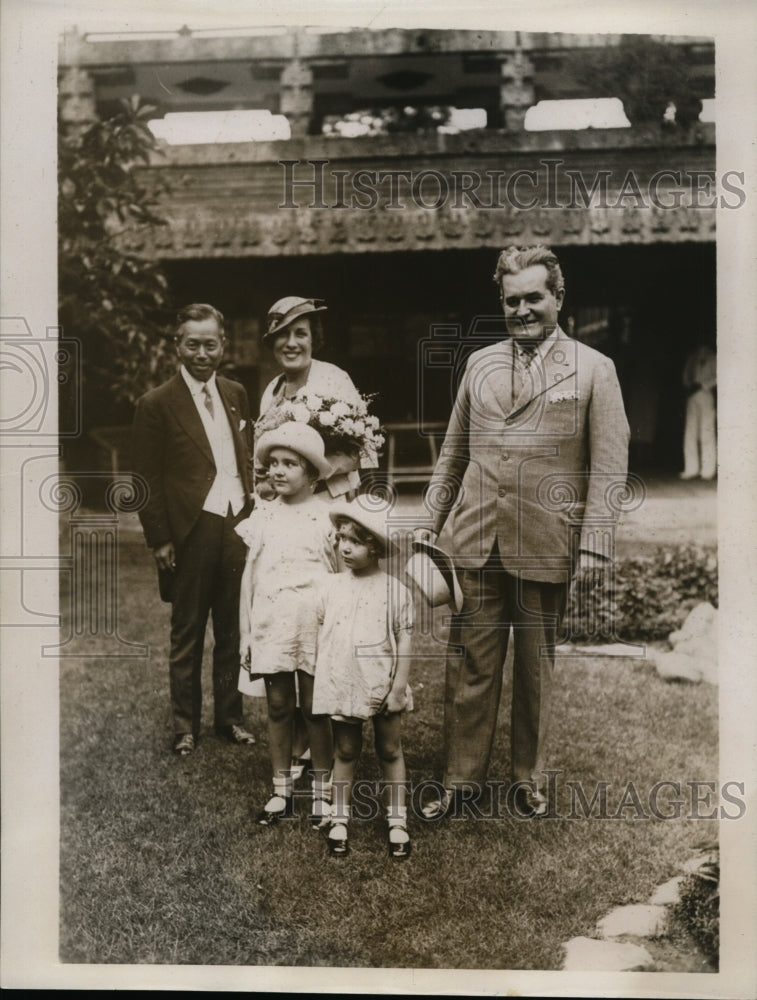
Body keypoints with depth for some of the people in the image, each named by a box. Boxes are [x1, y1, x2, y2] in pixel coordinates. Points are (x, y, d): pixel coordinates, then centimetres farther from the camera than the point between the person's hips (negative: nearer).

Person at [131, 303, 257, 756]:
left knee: (232, 632, 14)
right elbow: (148, 480, -6)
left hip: (237, 528, 5)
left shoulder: (236, 393, 9)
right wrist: (160, 541, -9)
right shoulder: (157, 404, -7)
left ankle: (230, 717, 28)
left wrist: (253, 514, 9)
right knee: (187, 635, 9)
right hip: (192, 533, -4)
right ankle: (186, 726, 24)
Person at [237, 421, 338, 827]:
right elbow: (249, 576, 9)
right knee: (278, 707, 10)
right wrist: (245, 633, 8)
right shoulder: (262, 515, 5)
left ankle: (322, 790, 20)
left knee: (314, 708, 5)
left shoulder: (326, 515, -2)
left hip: (314, 626, -2)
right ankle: (281, 790, 23)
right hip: (270, 624, 3)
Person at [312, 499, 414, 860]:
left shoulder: (395, 590, -7)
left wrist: (398, 687, -8)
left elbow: (404, 641, -5)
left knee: (390, 752, 11)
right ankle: (339, 820, 24)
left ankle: (397, 822, 22)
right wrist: (321, 677, 7)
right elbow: (322, 634, 9)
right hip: (342, 687, 2)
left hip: (382, 690, -2)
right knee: (344, 753, 13)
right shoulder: (332, 587, 1)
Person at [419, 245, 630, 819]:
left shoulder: (594, 370, -1)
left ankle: (529, 779, 28)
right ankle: (463, 778, 21)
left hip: (545, 544, -3)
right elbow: (454, 451, 15)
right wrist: (432, 519, 13)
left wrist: (594, 543, -9)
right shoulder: (480, 363, 10)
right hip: (475, 537, 3)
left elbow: (608, 466, -4)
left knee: (536, 667, 11)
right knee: (470, 663, 7)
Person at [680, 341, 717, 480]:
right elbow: (686, 376, 18)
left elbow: (717, 377, -4)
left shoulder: (712, 359, 4)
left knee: (706, 433, -7)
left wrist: (701, 385, -11)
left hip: (706, 394, -5)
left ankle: (708, 469, -6)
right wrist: (689, 386, -2)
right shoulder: (692, 360, 19)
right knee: (690, 433, -2)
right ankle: (691, 469, -2)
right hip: (693, 396, 5)